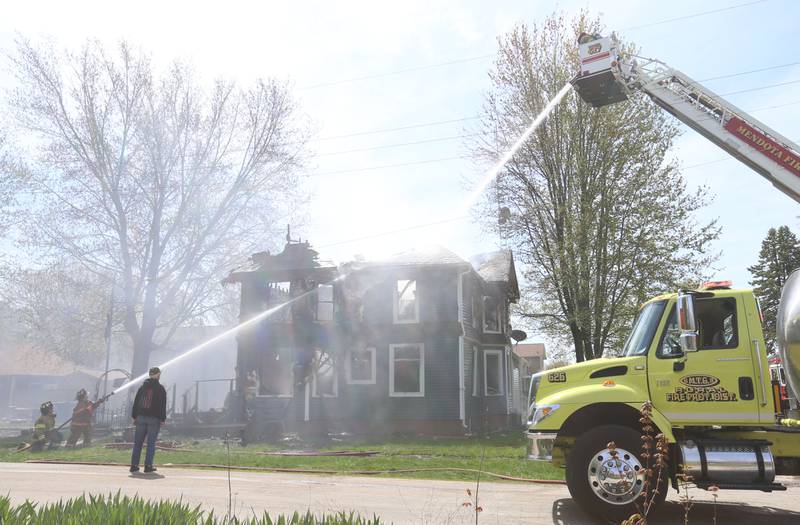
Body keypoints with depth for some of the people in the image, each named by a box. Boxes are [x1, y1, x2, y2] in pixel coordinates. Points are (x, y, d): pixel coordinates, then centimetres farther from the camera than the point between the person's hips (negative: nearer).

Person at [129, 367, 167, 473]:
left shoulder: (142, 387, 12)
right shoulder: (160, 388, -3)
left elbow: (135, 403, 13)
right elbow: (162, 405, -7)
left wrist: (134, 417, 15)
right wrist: (163, 419, -4)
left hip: (141, 417, 4)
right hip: (154, 419, -4)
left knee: (137, 442, 8)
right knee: (151, 443, -1)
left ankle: (134, 465, 8)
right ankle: (148, 466, -2)